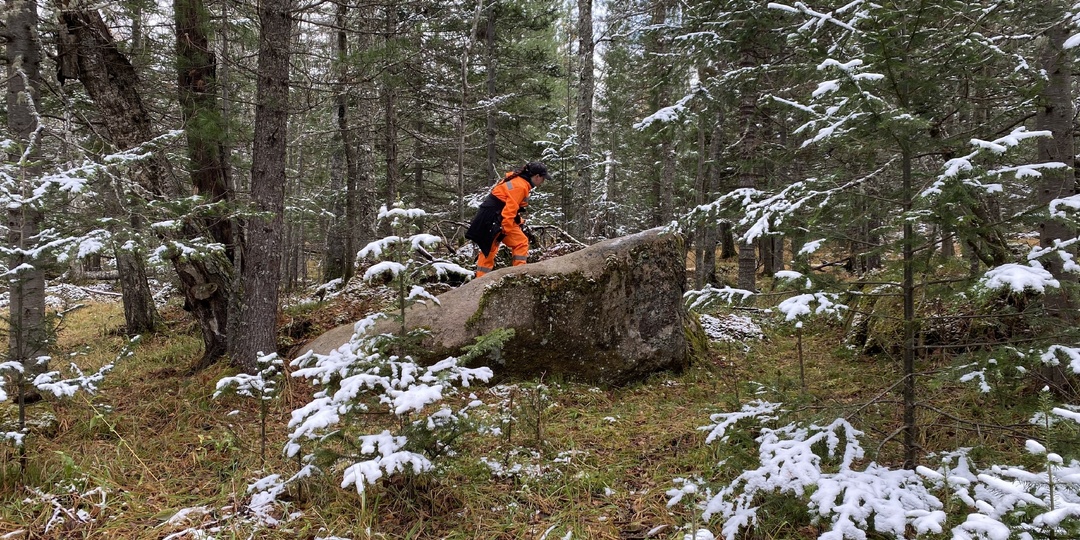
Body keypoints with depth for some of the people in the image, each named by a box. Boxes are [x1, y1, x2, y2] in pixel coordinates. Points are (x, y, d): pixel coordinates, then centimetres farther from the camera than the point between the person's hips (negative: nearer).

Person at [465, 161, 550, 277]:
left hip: (487, 218, 10)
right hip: (495, 219, -10)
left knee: (488, 249, 14)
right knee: (521, 242, -5)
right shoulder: (520, 186, -17)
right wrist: (505, 230, -24)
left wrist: (518, 220, 15)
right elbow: (510, 209, -24)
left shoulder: (517, 180, 14)